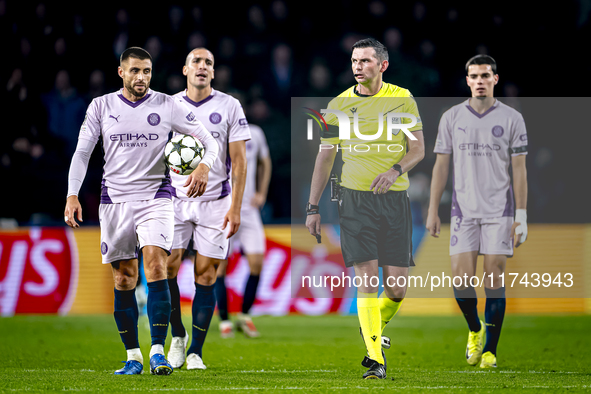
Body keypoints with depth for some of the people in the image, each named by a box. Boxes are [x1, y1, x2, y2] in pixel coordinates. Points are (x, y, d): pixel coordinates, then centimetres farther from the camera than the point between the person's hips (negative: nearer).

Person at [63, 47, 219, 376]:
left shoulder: (167, 105, 2)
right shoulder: (101, 107, 5)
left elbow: (210, 140, 2)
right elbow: (82, 153, 7)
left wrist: (204, 167, -19)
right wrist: (72, 196, -5)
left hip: (156, 198, -2)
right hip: (114, 200, 2)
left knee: (156, 268, -18)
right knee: (124, 279, 2)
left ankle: (158, 351, -19)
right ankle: (133, 356, 11)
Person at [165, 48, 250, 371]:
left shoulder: (229, 107, -1)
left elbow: (239, 161, -2)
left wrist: (235, 207, -8)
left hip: (215, 202, -1)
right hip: (176, 199, 1)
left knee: (206, 276, -3)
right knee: (166, 269, -10)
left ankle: (196, 351, 5)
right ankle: (178, 335, 11)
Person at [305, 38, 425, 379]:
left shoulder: (402, 99, 3)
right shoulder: (339, 105, 5)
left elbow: (418, 149, 4)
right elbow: (326, 156, 11)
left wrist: (395, 170, -17)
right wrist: (313, 207, 8)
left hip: (395, 198, 0)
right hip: (355, 199, 0)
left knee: (398, 287, -2)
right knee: (367, 279, -11)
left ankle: (375, 331, 27)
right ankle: (375, 359, -9)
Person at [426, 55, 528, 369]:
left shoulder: (511, 119, 1)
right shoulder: (452, 117, 6)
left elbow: (519, 169, 2)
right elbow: (441, 165, 8)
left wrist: (521, 216, -4)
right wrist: (432, 211, 3)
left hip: (499, 210, -1)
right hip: (464, 210, 1)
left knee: (494, 280, -3)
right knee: (461, 277, -6)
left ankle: (490, 350, 4)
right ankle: (475, 330, 21)